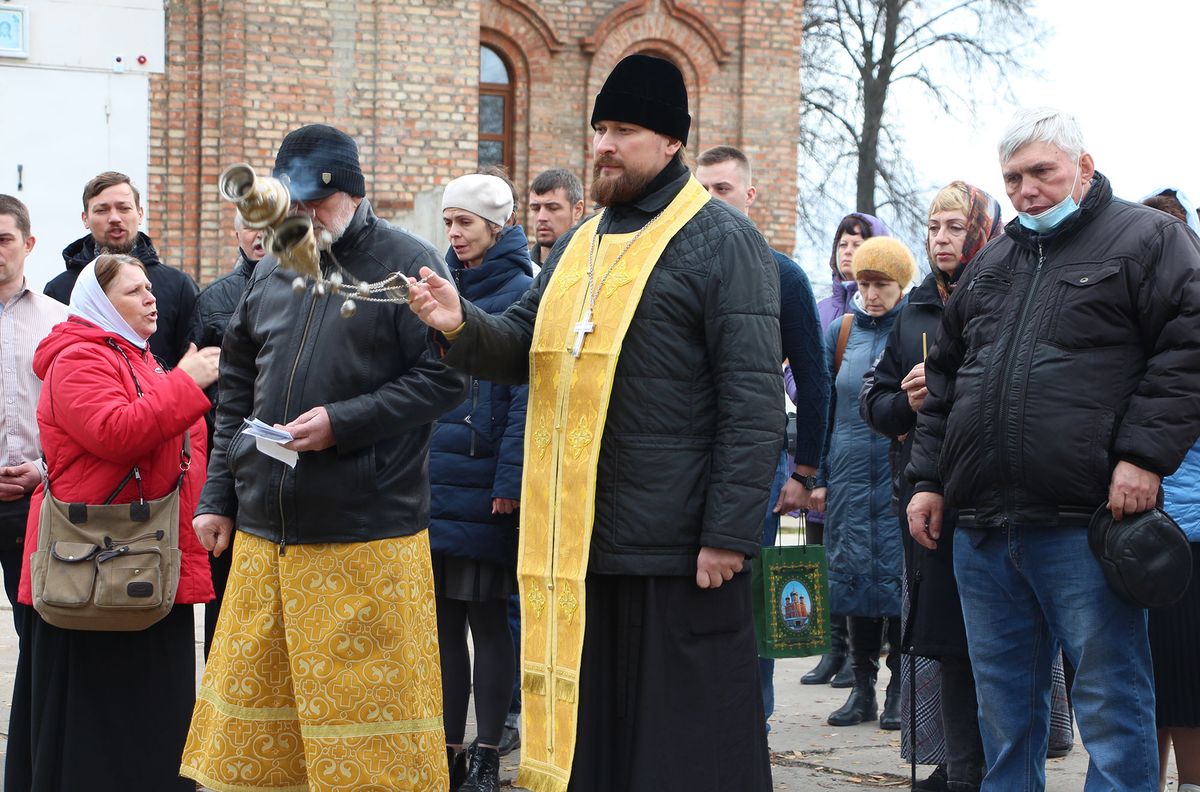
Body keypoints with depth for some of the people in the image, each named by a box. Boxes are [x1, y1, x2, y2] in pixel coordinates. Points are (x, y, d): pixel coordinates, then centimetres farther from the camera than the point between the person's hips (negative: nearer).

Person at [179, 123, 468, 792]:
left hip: (369, 536, -6)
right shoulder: (272, 273, 14)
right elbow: (237, 392, 20)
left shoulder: (408, 265, -4)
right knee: (253, 695, 9)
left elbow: (446, 379, -10)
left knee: (369, 694, -2)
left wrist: (344, 422, -16)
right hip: (265, 529, 6)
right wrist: (219, 496, 15)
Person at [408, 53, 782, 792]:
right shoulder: (580, 244, 17)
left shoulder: (723, 242, -8)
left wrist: (731, 533, -19)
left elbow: (754, 401, -14)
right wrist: (464, 324, -7)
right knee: (592, 728, 13)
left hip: (677, 545, -7)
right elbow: (523, 349, 16)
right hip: (576, 541, 7)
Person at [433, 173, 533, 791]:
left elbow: (526, 395, -12)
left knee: (485, 617, 0)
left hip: (483, 484, -6)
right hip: (432, 479, 6)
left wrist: (509, 480, -17)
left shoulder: (521, 293, -6)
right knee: (442, 618, 8)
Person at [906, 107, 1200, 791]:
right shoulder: (992, 265, 22)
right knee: (1005, 707, 13)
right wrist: (929, 478, 16)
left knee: (1111, 702, -2)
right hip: (981, 530, 7)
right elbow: (944, 381, 25)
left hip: (1083, 528, -6)